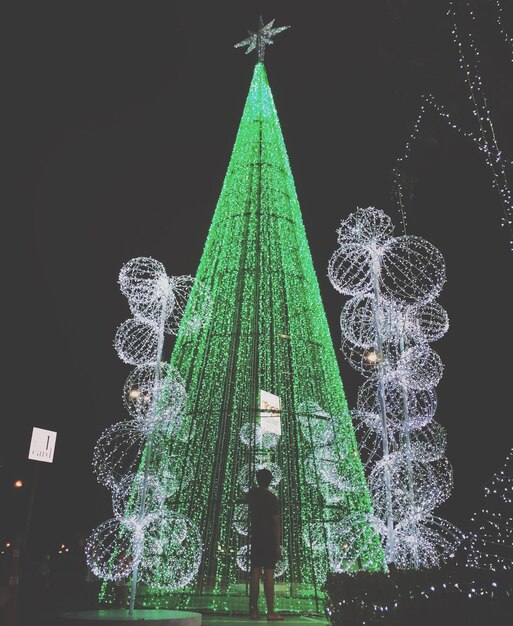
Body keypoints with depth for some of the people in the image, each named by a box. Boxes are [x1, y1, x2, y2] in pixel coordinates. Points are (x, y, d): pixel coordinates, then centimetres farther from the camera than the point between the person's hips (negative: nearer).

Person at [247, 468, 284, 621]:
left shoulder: (252, 493, 4)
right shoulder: (272, 498, -11)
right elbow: (276, 523, -14)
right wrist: (278, 546, -11)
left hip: (255, 537, 5)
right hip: (269, 539, -5)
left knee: (255, 573, 6)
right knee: (269, 574, -4)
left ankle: (254, 610, 10)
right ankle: (271, 612, -2)